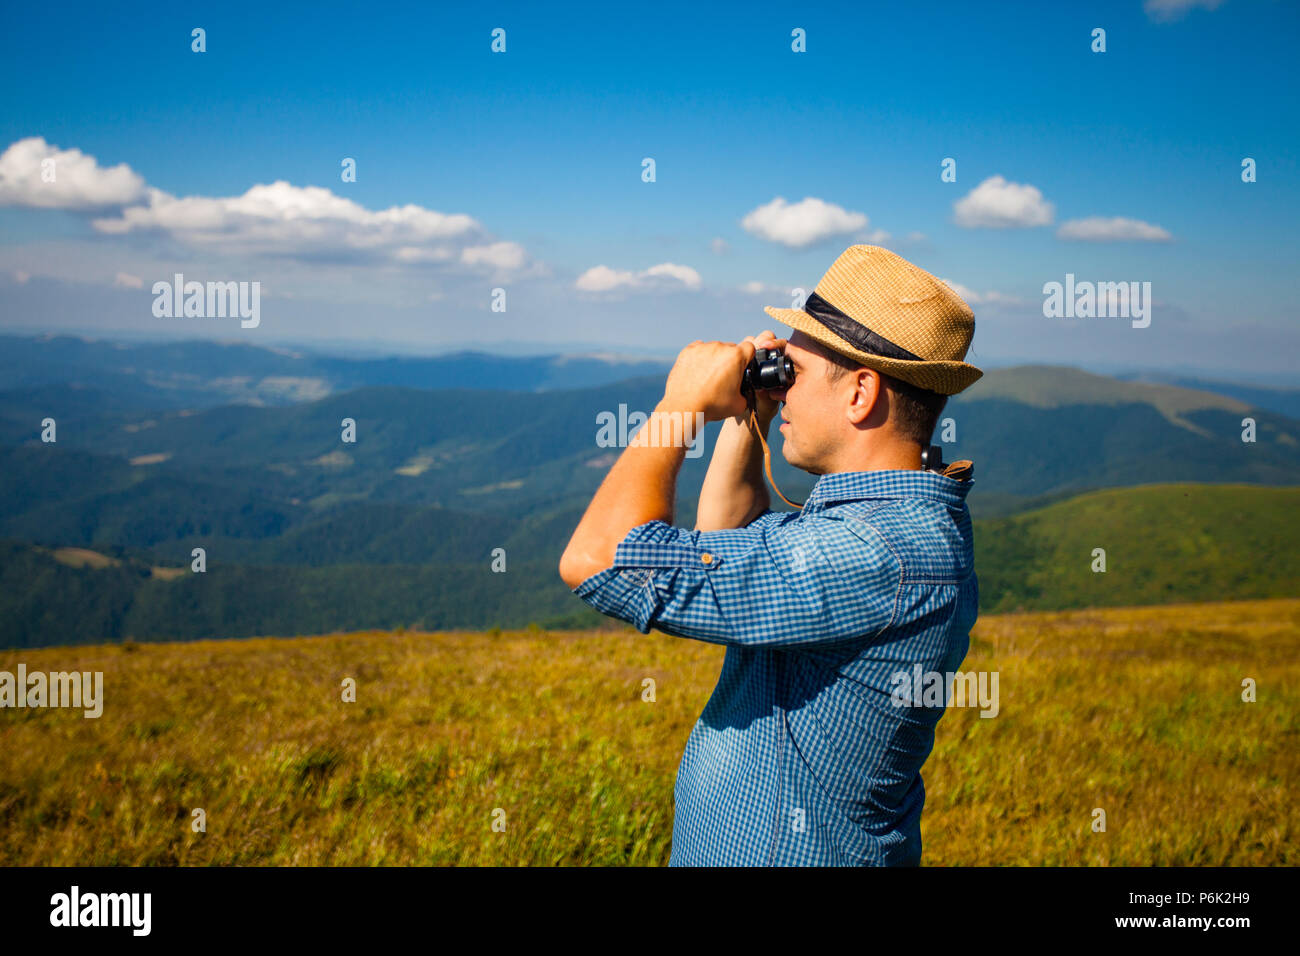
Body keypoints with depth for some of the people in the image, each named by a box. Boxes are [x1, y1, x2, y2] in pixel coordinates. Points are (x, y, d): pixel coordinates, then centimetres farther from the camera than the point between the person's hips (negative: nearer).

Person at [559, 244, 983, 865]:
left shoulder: (879, 552, -30)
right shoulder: (896, 515, 2)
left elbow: (597, 561, -32)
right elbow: (725, 541, 20)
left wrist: (682, 403, -19)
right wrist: (746, 413, 7)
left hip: (784, 851, -9)